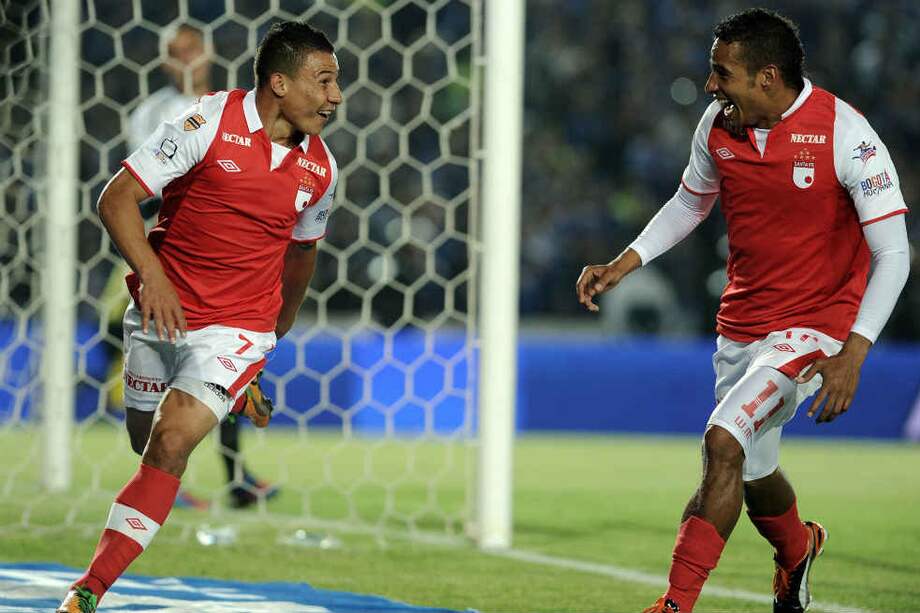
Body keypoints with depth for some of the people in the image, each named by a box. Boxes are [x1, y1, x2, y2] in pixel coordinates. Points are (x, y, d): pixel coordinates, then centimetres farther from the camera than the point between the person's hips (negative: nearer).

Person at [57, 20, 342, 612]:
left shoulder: (321, 168, 2)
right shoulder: (213, 121, -12)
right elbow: (117, 197, -13)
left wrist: (279, 332, 31)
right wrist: (152, 276, -26)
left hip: (237, 329, 0)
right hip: (162, 311, 0)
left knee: (172, 443, -19)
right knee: (146, 441, 13)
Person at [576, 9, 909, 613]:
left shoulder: (846, 135, -19)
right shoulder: (718, 126, -2)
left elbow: (892, 254, -18)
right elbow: (690, 203, 19)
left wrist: (854, 353, -28)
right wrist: (625, 263, 5)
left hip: (814, 329, -6)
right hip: (741, 328, 6)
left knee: (723, 442, -25)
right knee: (753, 475, 18)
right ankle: (798, 550, 53)